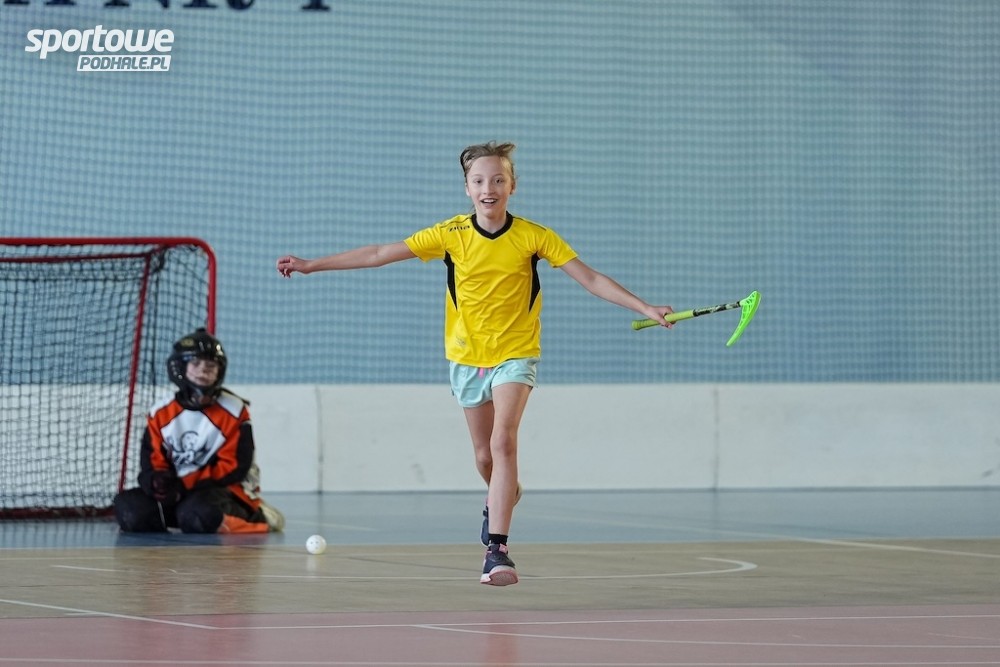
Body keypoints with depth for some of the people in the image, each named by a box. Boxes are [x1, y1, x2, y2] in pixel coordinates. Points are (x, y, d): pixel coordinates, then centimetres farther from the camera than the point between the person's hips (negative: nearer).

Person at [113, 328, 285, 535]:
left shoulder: (234, 412, -8)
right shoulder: (161, 413, 4)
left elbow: (233, 467, -12)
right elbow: (152, 461, 4)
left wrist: (183, 486, -19)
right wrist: (158, 482, -23)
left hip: (228, 492, -4)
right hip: (177, 494, 4)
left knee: (197, 514, -38)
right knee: (129, 508, -19)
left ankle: (255, 518, -8)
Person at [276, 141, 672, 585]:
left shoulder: (533, 236, -10)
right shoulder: (450, 235, -7)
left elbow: (590, 279, -7)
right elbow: (379, 255, -2)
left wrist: (644, 308, -15)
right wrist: (311, 265, -3)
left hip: (515, 354, -2)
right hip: (467, 356, 2)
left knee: (503, 440, -23)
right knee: (484, 456, 10)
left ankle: (496, 548, -25)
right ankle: (502, 499, 46)